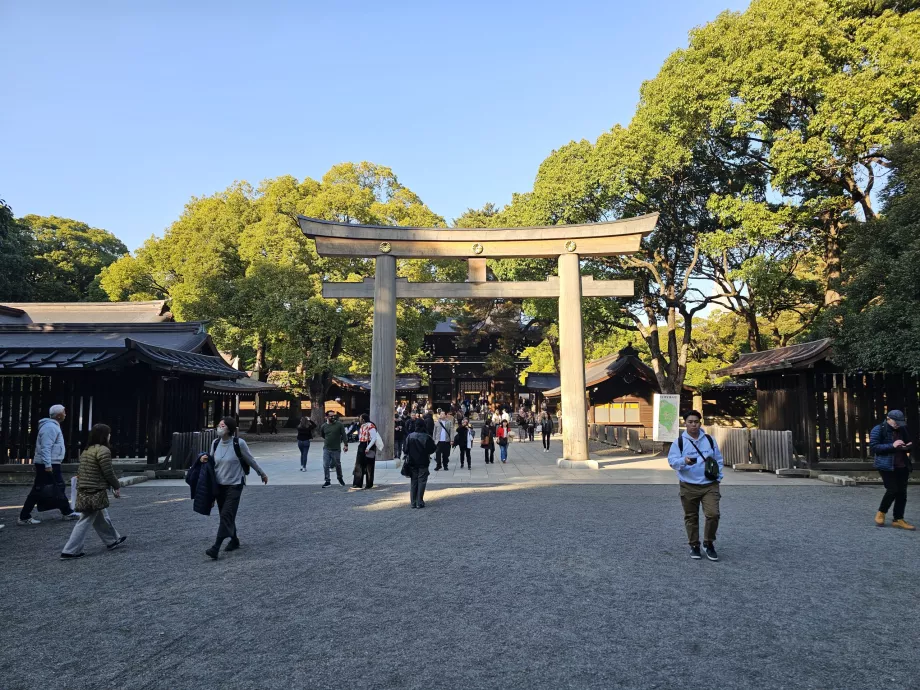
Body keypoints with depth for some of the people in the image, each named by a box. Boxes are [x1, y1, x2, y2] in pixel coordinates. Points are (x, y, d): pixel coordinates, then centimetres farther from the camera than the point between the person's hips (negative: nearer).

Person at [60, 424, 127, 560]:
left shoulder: (86, 450, 13)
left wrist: (81, 485, 24)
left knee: (102, 517, 19)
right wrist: (117, 486, -5)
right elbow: (108, 472, -16)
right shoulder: (103, 450, -15)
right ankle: (70, 551, -1)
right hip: (96, 492, -10)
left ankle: (112, 540, 31)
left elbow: (80, 472, 17)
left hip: (84, 491, 10)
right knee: (85, 521, -3)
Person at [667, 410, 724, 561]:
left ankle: (709, 544, 12)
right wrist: (684, 461, -30)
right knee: (691, 517, 7)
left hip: (710, 485, 1)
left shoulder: (710, 440, 7)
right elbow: (672, 461, -10)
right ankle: (694, 546, 23)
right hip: (689, 487, -1)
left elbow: (719, 460, 14)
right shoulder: (679, 442, -2)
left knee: (713, 514, -10)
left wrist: (718, 476, 4)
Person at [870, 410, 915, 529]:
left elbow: (910, 446, 23)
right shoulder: (878, 430, -7)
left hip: (902, 466, 6)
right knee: (892, 490, -11)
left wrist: (908, 447, -2)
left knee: (902, 493, 4)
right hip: (887, 466, -6)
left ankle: (898, 519, 11)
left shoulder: (902, 430, 13)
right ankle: (881, 513, 10)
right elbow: (873, 447, -14)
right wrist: (892, 445, -23)